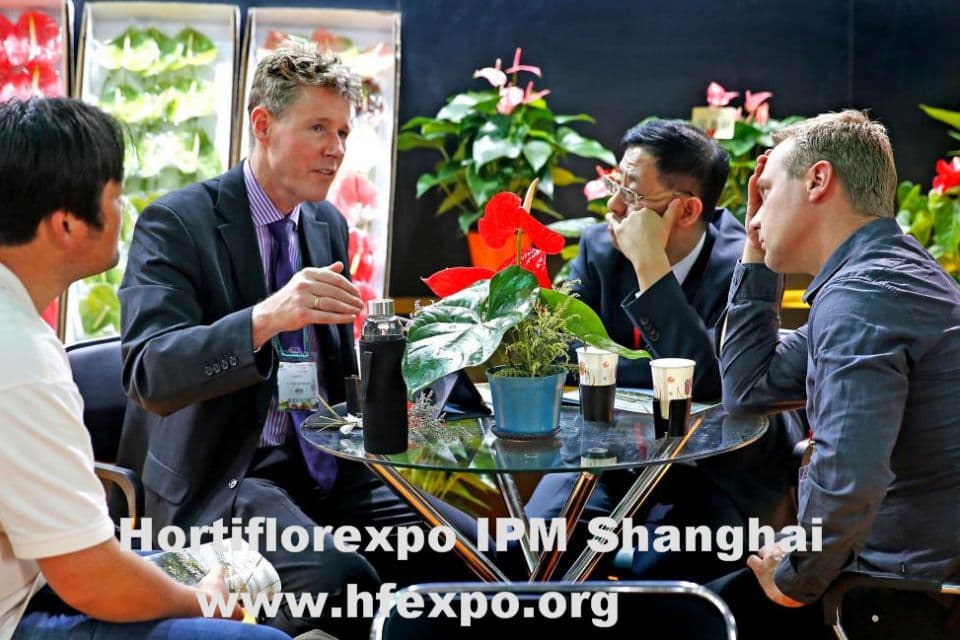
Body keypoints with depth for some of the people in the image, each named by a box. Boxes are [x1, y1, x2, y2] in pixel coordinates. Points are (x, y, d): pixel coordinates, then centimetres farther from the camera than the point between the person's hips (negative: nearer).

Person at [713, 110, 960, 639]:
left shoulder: (860, 295, -23)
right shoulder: (887, 271, 12)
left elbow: (844, 478, -37)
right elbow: (748, 389, 17)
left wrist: (794, 580, -19)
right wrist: (757, 256, 13)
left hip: (908, 596, -9)